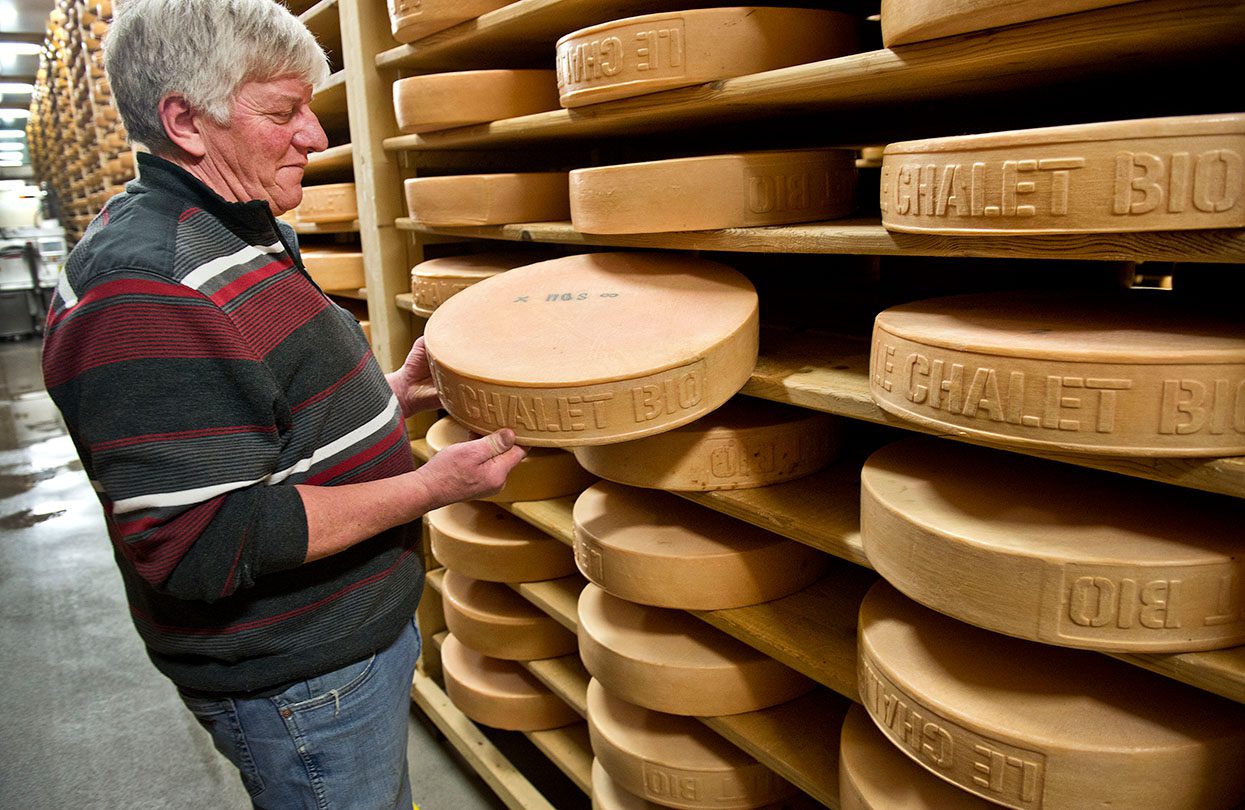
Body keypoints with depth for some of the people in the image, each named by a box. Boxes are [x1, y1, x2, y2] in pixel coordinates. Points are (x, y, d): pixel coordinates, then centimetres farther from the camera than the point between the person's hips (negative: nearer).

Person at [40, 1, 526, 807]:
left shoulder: (245, 240, 9)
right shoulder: (145, 293, -25)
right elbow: (206, 544, -28)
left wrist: (389, 397, 3)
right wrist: (432, 486, -26)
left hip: (355, 629, 9)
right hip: (295, 682, -9)